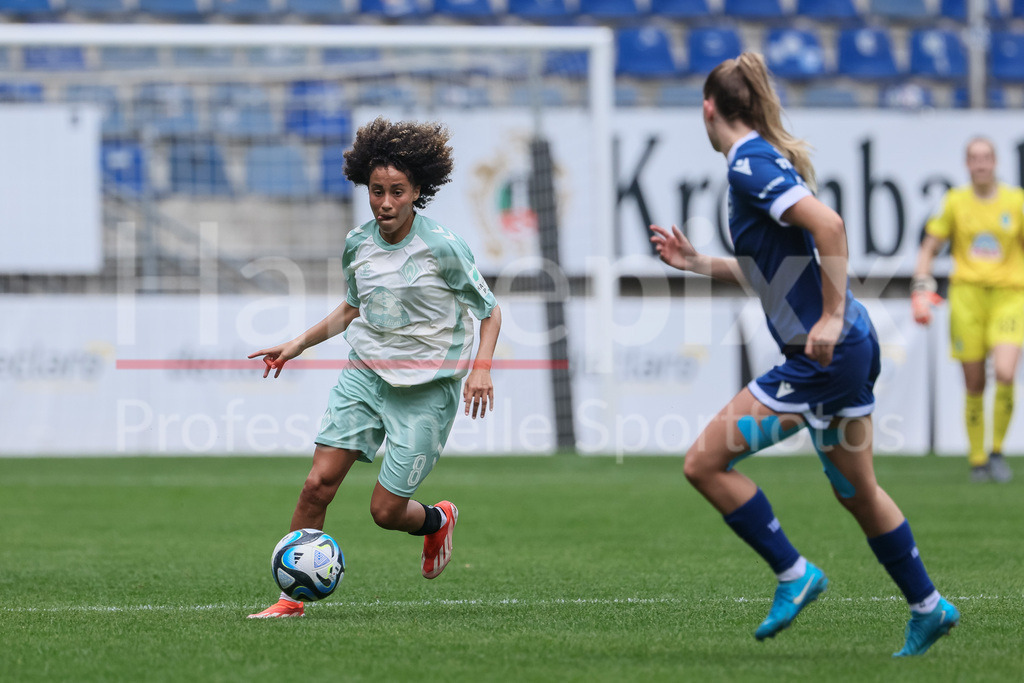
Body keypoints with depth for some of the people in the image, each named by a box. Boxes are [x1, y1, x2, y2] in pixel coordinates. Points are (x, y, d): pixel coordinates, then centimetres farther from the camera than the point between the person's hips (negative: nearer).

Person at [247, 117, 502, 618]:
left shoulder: (443, 247, -13)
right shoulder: (358, 244, 3)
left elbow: (489, 311, -2)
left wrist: (481, 368, -16)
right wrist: (299, 344, 14)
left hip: (426, 389, -4)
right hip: (364, 375, 4)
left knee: (386, 510, -4)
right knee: (319, 483, -12)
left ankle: (438, 521, 32)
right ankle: (292, 597, -2)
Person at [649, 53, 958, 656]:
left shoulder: (749, 164, -14)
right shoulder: (763, 159, 14)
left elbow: (829, 225, -27)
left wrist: (832, 316, -25)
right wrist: (697, 263, 23)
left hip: (824, 354, -10)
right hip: (848, 349, 10)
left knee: (705, 462, -7)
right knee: (858, 490, 19)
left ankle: (794, 573, 0)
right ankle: (929, 609, 29)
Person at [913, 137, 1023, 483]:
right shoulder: (955, 201, 7)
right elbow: (929, 248, 11)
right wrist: (921, 288, -1)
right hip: (967, 295, 1)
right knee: (974, 385, -1)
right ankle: (977, 460, 12)